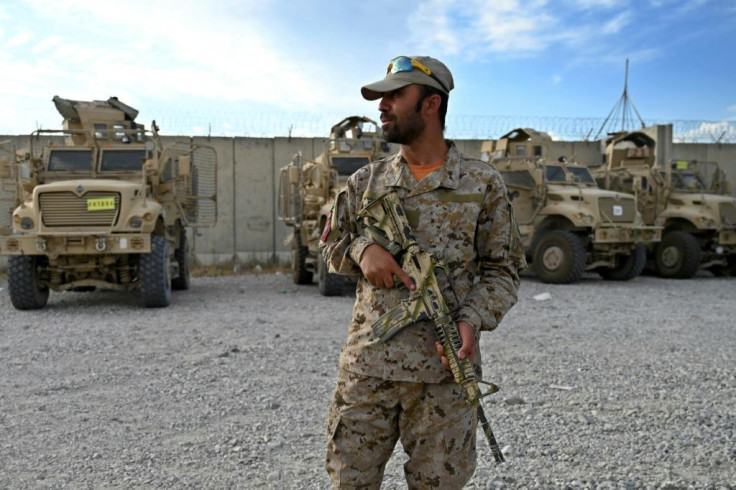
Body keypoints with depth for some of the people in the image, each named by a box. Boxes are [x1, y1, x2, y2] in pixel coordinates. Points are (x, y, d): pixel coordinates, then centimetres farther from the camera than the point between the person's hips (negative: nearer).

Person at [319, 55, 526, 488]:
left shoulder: (484, 184, 1)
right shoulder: (365, 182, 8)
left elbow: (502, 269, 2)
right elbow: (331, 242, 16)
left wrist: (473, 320, -15)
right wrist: (361, 249, -7)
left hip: (445, 368, -2)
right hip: (367, 366, 2)